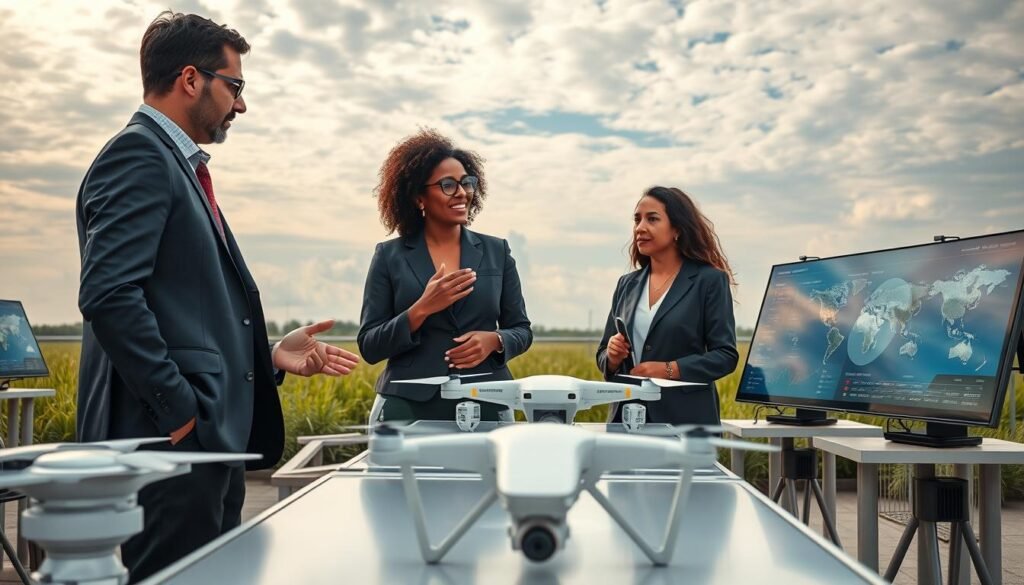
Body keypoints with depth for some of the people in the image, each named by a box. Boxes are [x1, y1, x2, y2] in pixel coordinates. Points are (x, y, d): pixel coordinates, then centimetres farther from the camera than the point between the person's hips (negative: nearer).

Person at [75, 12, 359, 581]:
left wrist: (270, 355, 11)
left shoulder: (179, 164, 21)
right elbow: (109, 295, -21)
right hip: (172, 441, -10)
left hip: (210, 438, 10)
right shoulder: (140, 155, -9)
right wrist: (179, 411, -20)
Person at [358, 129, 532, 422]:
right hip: (410, 408, -1)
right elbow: (369, 347, -1)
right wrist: (421, 309, -15)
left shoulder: (497, 251, 6)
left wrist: (494, 340, -10)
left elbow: (521, 330, 11)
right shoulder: (389, 255, 1)